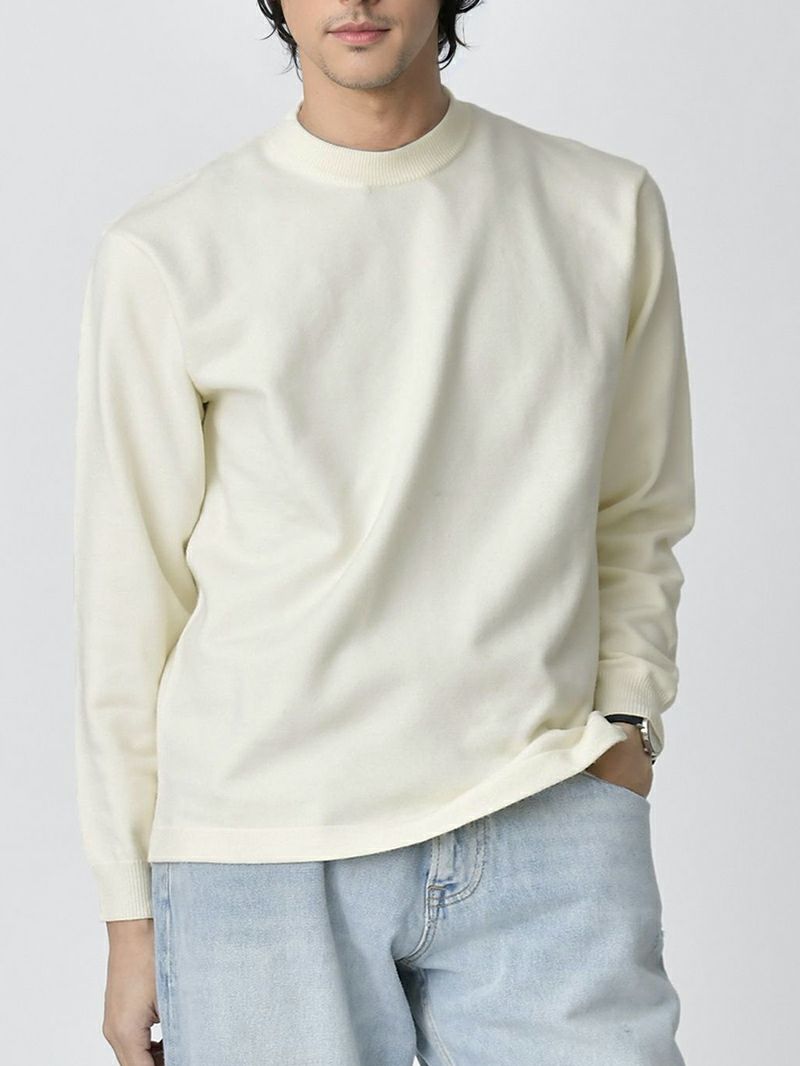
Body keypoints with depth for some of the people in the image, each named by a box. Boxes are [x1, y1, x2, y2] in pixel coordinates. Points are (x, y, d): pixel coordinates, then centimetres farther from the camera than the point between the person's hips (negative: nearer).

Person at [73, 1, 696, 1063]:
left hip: (548, 828, 1)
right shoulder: (161, 256, 1)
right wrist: (132, 914, 6)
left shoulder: (609, 211, 7)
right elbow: (128, 606, 4)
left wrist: (625, 721, 2)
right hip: (262, 857, -1)